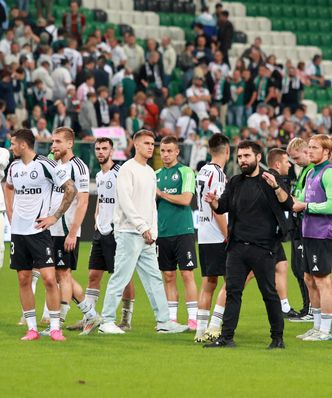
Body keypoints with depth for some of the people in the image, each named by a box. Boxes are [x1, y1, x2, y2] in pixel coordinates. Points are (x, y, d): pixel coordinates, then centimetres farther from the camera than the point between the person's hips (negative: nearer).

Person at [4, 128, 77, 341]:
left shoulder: (45, 165, -11)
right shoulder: (14, 167, 9)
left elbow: (71, 189, -9)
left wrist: (55, 216, -9)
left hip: (39, 231, -6)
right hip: (18, 231, 6)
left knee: (49, 278, -11)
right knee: (24, 280, 6)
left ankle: (55, 328, -5)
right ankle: (32, 329, 12)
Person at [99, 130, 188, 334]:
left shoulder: (150, 172, 19)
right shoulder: (128, 170, -7)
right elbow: (125, 202, -15)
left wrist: (153, 231, 10)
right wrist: (143, 227, -15)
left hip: (146, 236, 8)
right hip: (129, 233, -8)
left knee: (155, 278, 7)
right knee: (121, 277, -7)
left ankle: (164, 321, 9)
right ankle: (107, 321, -2)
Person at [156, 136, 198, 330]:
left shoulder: (185, 172, -3)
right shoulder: (157, 174, 15)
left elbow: (185, 199, -14)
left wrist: (161, 193, -8)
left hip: (183, 231, -5)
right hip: (163, 232, 5)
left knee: (187, 274, -6)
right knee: (168, 276, 7)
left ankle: (193, 318, -4)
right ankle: (171, 318, 11)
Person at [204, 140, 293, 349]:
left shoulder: (269, 180, 0)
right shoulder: (235, 183, 15)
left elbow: (288, 205, -11)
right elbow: (223, 207, 11)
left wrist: (275, 187, -28)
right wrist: (214, 202, -11)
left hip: (262, 247, -4)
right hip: (237, 246, 4)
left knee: (270, 293, 1)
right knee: (233, 292, 1)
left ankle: (278, 338, 9)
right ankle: (226, 337, 1)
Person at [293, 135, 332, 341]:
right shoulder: (311, 173, 15)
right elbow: (302, 200, 24)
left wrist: (306, 206, -14)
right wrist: (295, 202, 3)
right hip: (309, 233, 9)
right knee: (310, 280, 14)